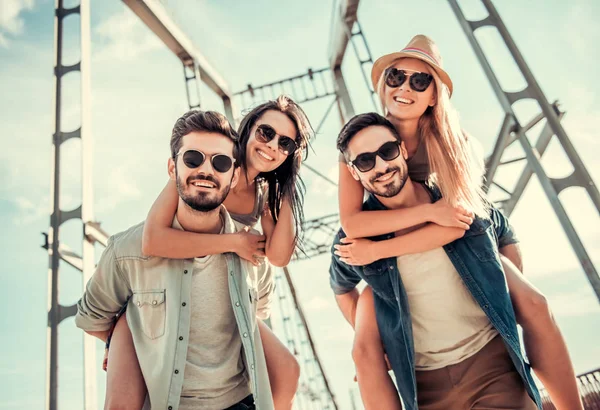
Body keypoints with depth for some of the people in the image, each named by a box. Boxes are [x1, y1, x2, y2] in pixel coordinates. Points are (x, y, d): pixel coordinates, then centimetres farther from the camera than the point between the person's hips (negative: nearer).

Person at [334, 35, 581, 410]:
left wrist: (378, 250, -30)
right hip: (391, 262, 0)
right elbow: (351, 224, -27)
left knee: (533, 304, -16)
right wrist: (429, 210, -32)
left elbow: (459, 220, -26)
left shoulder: (450, 142, -13)